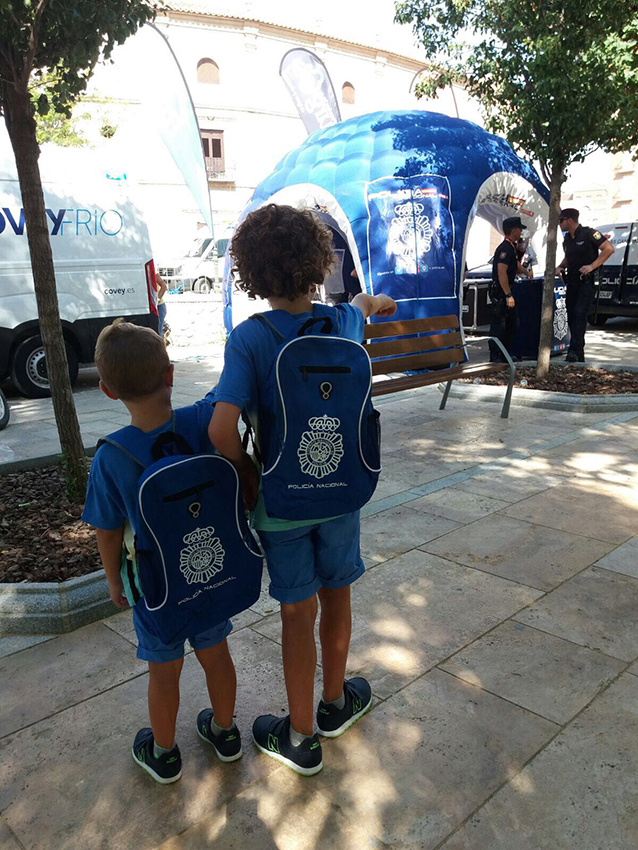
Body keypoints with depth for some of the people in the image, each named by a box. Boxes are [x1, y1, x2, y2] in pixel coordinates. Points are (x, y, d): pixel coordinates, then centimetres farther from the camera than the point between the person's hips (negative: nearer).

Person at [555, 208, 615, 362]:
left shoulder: (589, 234, -9)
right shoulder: (567, 239, 13)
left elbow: (609, 248, -13)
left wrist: (592, 266, -20)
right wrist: (560, 267, 7)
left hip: (587, 281, -8)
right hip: (572, 282, 8)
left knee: (580, 313, -19)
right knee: (571, 316, 7)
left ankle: (575, 350, -24)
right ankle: (579, 356, 14)